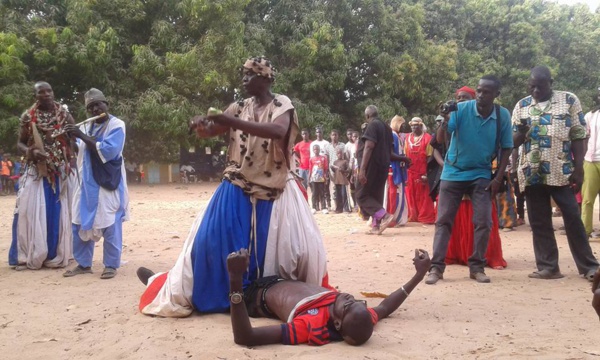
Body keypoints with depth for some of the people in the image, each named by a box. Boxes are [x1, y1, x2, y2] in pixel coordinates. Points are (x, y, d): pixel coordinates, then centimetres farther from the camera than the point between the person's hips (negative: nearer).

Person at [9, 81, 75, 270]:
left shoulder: (64, 115, 2)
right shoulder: (28, 117, 0)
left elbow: (74, 140, 8)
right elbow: (20, 143, 6)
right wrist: (30, 152, -15)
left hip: (61, 172, 1)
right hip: (36, 172, -1)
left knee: (59, 214, 4)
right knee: (31, 212, -4)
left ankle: (56, 255, 14)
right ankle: (27, 256, 4)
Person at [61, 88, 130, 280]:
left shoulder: (117, 125, -8)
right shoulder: (87, 126, 12)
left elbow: (107, 151, -22)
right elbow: (79, 149, 25)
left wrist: (82, 136, -20)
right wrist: (71, 137, 6)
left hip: (108, 183, -7)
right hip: (87, 183, 7)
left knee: (109, 225, -2)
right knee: (81, 223, 10)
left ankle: (111, 265, 9)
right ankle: (83, 264, 22)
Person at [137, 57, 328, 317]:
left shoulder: (282, 105, -7)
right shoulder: (239, 108, 6)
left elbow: (278, 132, -29)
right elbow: (208, 132, 2)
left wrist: (233, 122, -37)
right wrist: (201, 124, -23)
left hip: (273, 193, -2)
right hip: (238, 192, 3)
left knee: (298, 246, -3)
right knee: (212, 239, -4)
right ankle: (181, 293, 11)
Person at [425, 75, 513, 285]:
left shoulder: (503, 116, -7)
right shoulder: (461, 109, -14)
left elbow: (506, 148, 3)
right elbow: (440, 140, -20)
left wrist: (498, 178, -4)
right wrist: (443, 122, -40)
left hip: (481, 175, 2)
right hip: (453, 173, -1)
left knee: (484, 222, -3)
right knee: (443, 220, -2)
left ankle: (477, 267, 10)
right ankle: (436, 267, 3)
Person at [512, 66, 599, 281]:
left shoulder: (569, 100, 1)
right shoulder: (521, 106, 8)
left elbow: (579, 136, 0)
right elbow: (513, 142, 8)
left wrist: (578, 169, -7)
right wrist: (521, 133, -16)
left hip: (562, 172, -2)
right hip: (532, 173, 3)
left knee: (573, 219, 1)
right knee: (539, 222, 5)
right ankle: (548, 267, 13)